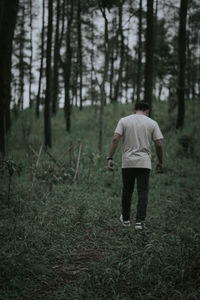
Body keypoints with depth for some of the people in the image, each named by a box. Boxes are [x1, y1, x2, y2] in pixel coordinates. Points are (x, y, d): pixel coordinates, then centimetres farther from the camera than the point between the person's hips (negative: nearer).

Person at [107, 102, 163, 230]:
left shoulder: (124, 120, 4)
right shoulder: (152, 123, 3)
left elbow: (115, 139, -7)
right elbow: (159, 145, -2)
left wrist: (110, 158, -6)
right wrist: (160, 162, 10)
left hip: (127, 163, 1)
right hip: (144, 163, -1)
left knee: (127, 191, 13)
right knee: (143, 192, 1)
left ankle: (126, 219, 23)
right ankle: (140, 221, -6)